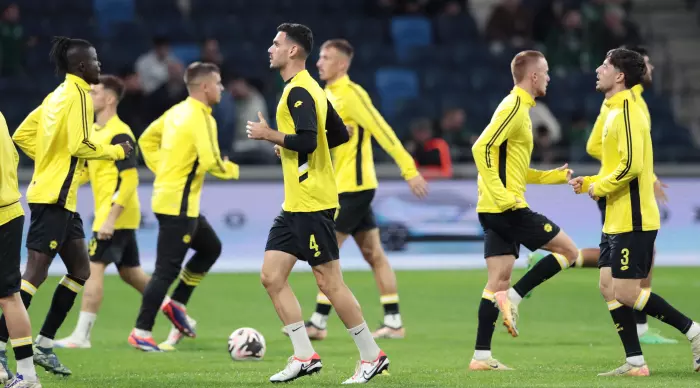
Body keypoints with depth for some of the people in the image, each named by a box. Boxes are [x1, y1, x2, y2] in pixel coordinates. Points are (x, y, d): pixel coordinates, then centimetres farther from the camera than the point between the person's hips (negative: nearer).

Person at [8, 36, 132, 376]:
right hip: (54, 197, -10)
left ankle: (43, 345, 15)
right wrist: (116, 152, -6)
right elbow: (80, 145, -20)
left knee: (80, 270, 14)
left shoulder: (57, 95, 16)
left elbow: (22, 136, 17)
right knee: (35, 274, -10)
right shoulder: (77, 95, -12)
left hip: (60, 198, 10)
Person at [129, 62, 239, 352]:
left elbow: (147, 139, 20)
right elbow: (211, 161, -25)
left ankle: (177, 303, 19)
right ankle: (141, 333, -2)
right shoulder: (200, 118, -17)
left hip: (173, 198, 10)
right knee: (167, 270, -5)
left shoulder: (177, 112, 10)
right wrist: (232, 170, -5)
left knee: (211, 247, 22)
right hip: (178, 204, -10)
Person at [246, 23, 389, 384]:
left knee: (329, 282, -5)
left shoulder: (298, 92, -14)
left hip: (311, 204, -10)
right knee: (272, 276, 5)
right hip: (294, 205, 10)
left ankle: (372, 356, 3)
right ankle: (305, 357, 6)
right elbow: (340, 135, 21)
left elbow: (306, 141, -26)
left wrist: (268, 135, -13)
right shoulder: (306, 89, 17)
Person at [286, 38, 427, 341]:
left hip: (353, 188, -9)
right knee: (374, 255, 9)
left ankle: (319, 323, -5)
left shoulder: (350, 94, -16)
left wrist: (409, 170, -23)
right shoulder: (328, 94, 13)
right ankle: (394, 322, 11)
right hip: (342, 187, 9)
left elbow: (382, 131, -20)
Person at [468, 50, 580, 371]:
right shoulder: (514, 106, -10)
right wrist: (500, 194, -25)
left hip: (495, 211, 10)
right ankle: (513, 298, -7)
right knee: (568, 251, -2)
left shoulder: (519, 107, 21)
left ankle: (481, 356, 4)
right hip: (507, 208, -10)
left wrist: (557, 176, 24)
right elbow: (482, 148, -21)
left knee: (499, 280, 7)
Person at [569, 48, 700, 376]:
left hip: (633, 221, -10)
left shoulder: (627, 112, -15)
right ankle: (635, 362, 8)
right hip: (616, 221, 10)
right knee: (608, 288, 6)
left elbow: (631, 165, -26)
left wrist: (599, 187, -13)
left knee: (626, 293, -9)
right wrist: (588, 183, 11)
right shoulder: (615, 111, 16)